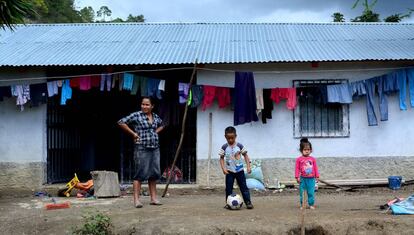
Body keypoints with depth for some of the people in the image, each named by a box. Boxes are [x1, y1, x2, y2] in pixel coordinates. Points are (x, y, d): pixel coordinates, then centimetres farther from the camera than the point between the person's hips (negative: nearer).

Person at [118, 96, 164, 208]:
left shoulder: (155, 117, 11)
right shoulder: (136, 115, -5)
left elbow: (161, 125, 32)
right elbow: (121, 122, -9)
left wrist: (155, 132, 14)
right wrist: (133, 133, -9)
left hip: (155, 148, 6)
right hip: (142, 148, -6)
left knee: (154, 174, 8)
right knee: (140, 174, -6)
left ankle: (153, 198, 16)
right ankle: (136, 199, -3)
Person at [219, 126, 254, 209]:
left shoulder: (239, 146, -4)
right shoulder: (224, 147, -4)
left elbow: (245, 155, 2)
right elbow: (221, 158, 0)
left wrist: (248, 166, -6)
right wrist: (223, 168, -12)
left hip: (239, 170, 0)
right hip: (229, 171, 0)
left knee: (243, 187, 1)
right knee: (228, 188, 3)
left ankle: (248, 202, 4)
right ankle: (228, 203, 12)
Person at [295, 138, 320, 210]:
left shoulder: (313, 159, 4)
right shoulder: (299, 159, -2)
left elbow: (315, 168, 8)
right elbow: (297, 168, -2)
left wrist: (317, 176, 6)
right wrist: (297, 177, -7)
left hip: (311, 179, 1)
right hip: (303, 179, -1)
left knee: (311, 192, 3)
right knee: (302, 193, 4)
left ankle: (311, 204, 14)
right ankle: (302, 205, 13)